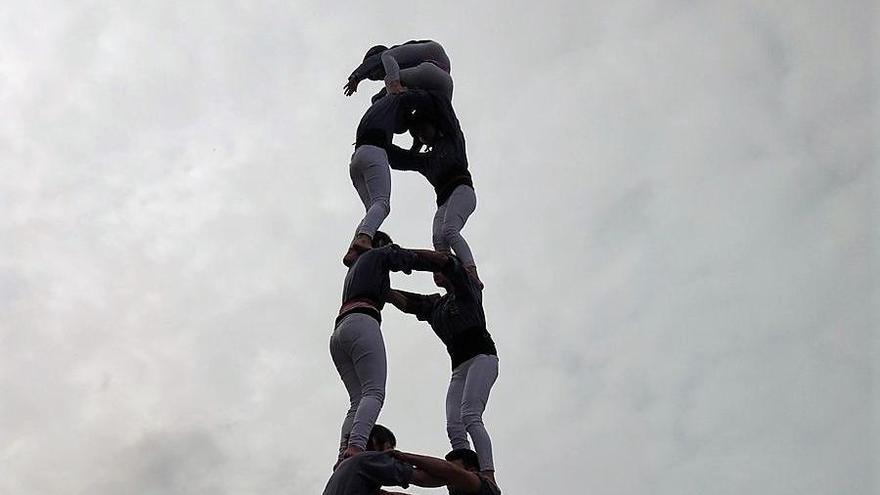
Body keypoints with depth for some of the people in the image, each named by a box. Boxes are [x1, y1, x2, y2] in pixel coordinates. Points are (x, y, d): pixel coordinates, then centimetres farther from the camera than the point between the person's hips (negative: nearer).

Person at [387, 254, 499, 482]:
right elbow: (406, 302, 13)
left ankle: (488, 478, -38)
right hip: (459, 368, 7)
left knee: (470, 416, -26)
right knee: (454, 427, -12)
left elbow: (446, 260, -7)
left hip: (482, 355, -7)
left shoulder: (467, 288, 9)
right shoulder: (435, 304, 26)